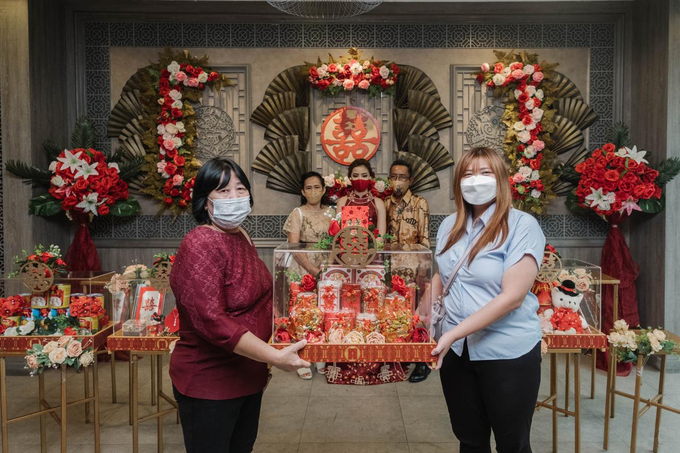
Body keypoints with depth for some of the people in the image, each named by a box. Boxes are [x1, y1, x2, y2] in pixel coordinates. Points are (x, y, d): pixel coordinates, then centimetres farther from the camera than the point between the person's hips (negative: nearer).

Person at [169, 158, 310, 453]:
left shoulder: (241, 237, 5)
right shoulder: (199, 245, -22)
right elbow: (213, 323, -28)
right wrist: (275, 357, -26)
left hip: (249, 377, 8)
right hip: (209, 386, -8)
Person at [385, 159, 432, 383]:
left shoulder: (420, 204, -5)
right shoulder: (386, 204, 8)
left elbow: (424, 240, -7)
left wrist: (422, 269, -12)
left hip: (412, 268, -4)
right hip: (391, 267, 4)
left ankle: (422, 361, 12)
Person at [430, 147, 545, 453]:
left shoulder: (523, 226, -13)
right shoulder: (450, 225, 5)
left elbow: (512, 297, -20)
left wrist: (453, 333, -22)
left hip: (508, 352, -5)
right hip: (456, 350, 5)